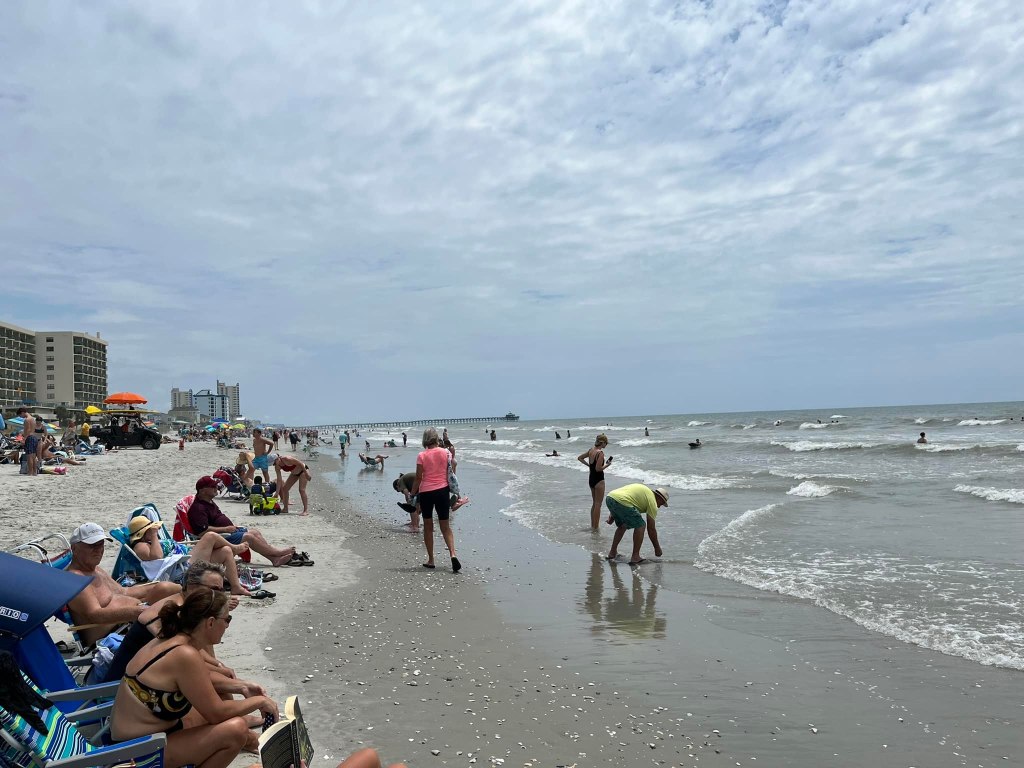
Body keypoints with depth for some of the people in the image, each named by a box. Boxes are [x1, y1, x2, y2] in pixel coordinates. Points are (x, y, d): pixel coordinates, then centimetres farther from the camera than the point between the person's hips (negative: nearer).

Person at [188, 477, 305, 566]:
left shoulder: (209, 502, 16)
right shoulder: (198, 508, -19)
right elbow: (203, 531, -27)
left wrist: (231, 526, 11)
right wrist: (226, 529, -20)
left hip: (228, 530, 11)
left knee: (254, 532, 1)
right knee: (248, 537, -18)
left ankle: (275, 558, -6)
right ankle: (276, 552, -7)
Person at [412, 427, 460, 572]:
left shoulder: (422, 456, -9)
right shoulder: (446, 453, -2)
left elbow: (418, 478, -7)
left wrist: (413, 495, 4)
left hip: (426, 492, -2)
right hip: (442, 491, 2)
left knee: (428, 526, 12)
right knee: (445, 526, 10)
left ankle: (431, 560, 15)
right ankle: (453, 554, -10)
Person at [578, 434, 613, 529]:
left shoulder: (591, 450, 4)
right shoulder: (600, 453, -19)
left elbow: (579, 458, 15)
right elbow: (598, 469, -23)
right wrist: (607, 465, -9)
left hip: (591, 479, 8)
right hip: (599, 480, -8)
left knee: (594, 503, 19)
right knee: (598, 504, 0)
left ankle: (593, 525, 26)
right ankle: (595, 527, 4)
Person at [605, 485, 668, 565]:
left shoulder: (645, 491, 32)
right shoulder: (652, 502, 10)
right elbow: (651, 528, 11)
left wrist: (612, 515, 26)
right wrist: (657, 548, 22)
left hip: (609, 498, 9)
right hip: (621, 502, -9)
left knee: (622, 526, 28)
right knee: (640, 526, 6)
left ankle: (612, 553, 30)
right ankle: (635, 557, 6)